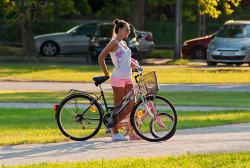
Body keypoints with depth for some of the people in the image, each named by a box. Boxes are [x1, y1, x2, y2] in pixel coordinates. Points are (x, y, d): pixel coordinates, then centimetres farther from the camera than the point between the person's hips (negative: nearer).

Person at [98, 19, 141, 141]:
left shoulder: (124, 43, 17)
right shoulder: (114, 43, -8)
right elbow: (101, 58, -11)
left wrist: (134, 65, 10)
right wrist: (106, 74, -9)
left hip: (127, 78, 8)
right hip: (118, 78, -8)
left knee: (132, 105, 2)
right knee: (118, 106, -3)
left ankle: (131, 133, 11)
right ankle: (115, 133, 5)